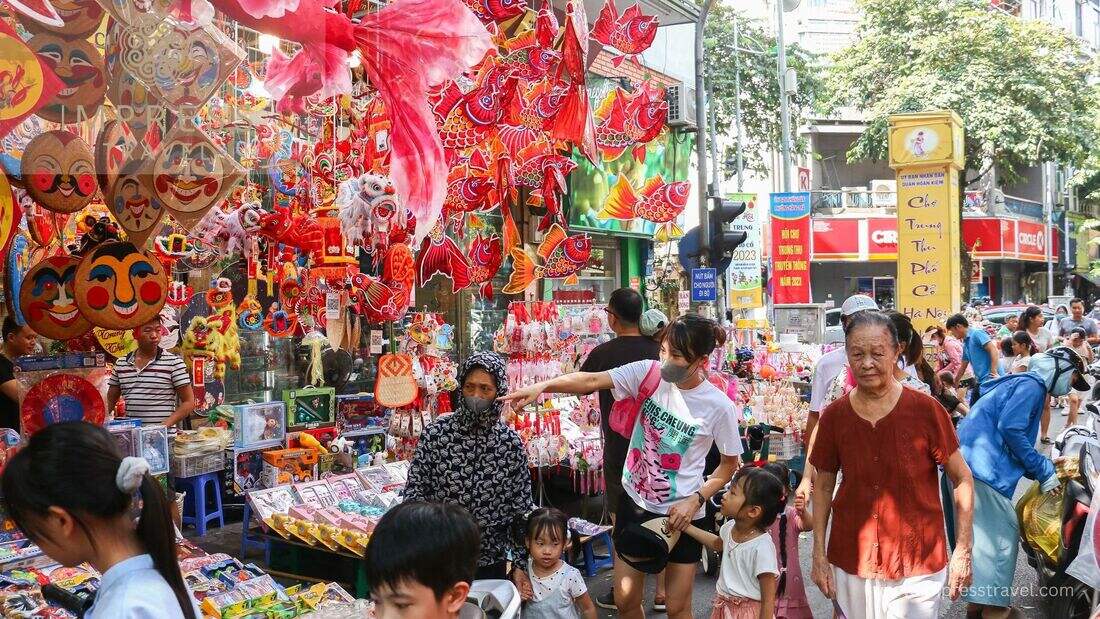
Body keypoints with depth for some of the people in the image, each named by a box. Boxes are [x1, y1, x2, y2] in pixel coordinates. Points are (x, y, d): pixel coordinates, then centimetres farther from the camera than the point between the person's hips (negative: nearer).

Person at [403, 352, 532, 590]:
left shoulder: (511, 443, -4)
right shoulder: (435, 433, -7)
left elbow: (521, 510, 0)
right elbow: (414, 491, -4)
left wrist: (520, 565, -1)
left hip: (491, 561, 1)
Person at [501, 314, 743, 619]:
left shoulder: (719, 407, -16)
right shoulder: (648, 373, -11)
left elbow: (730, 463, -3)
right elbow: (591, 381, -21)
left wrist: (696, 500, -15)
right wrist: (542, 385, -36)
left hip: (680, 512, -3)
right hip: (635, 502, 3)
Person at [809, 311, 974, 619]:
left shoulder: (927, 410, -11)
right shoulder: (834, 415, -4)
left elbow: (962, 480, -3)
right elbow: (823, 486, 6)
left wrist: (963, 550, -6)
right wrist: (819, 554, 3)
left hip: (918, 569, -2)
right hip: (851, 564, 2)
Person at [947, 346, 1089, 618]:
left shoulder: (1019, 383, 27)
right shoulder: (1032, 385, -4)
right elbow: (1010, 429, -18)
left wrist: (1046, 468, 17)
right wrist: (1043, 471, -9)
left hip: (965, 462, 10)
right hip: (981, 466, -10)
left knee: (974, 533, 14)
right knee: (1002, 533, -5)